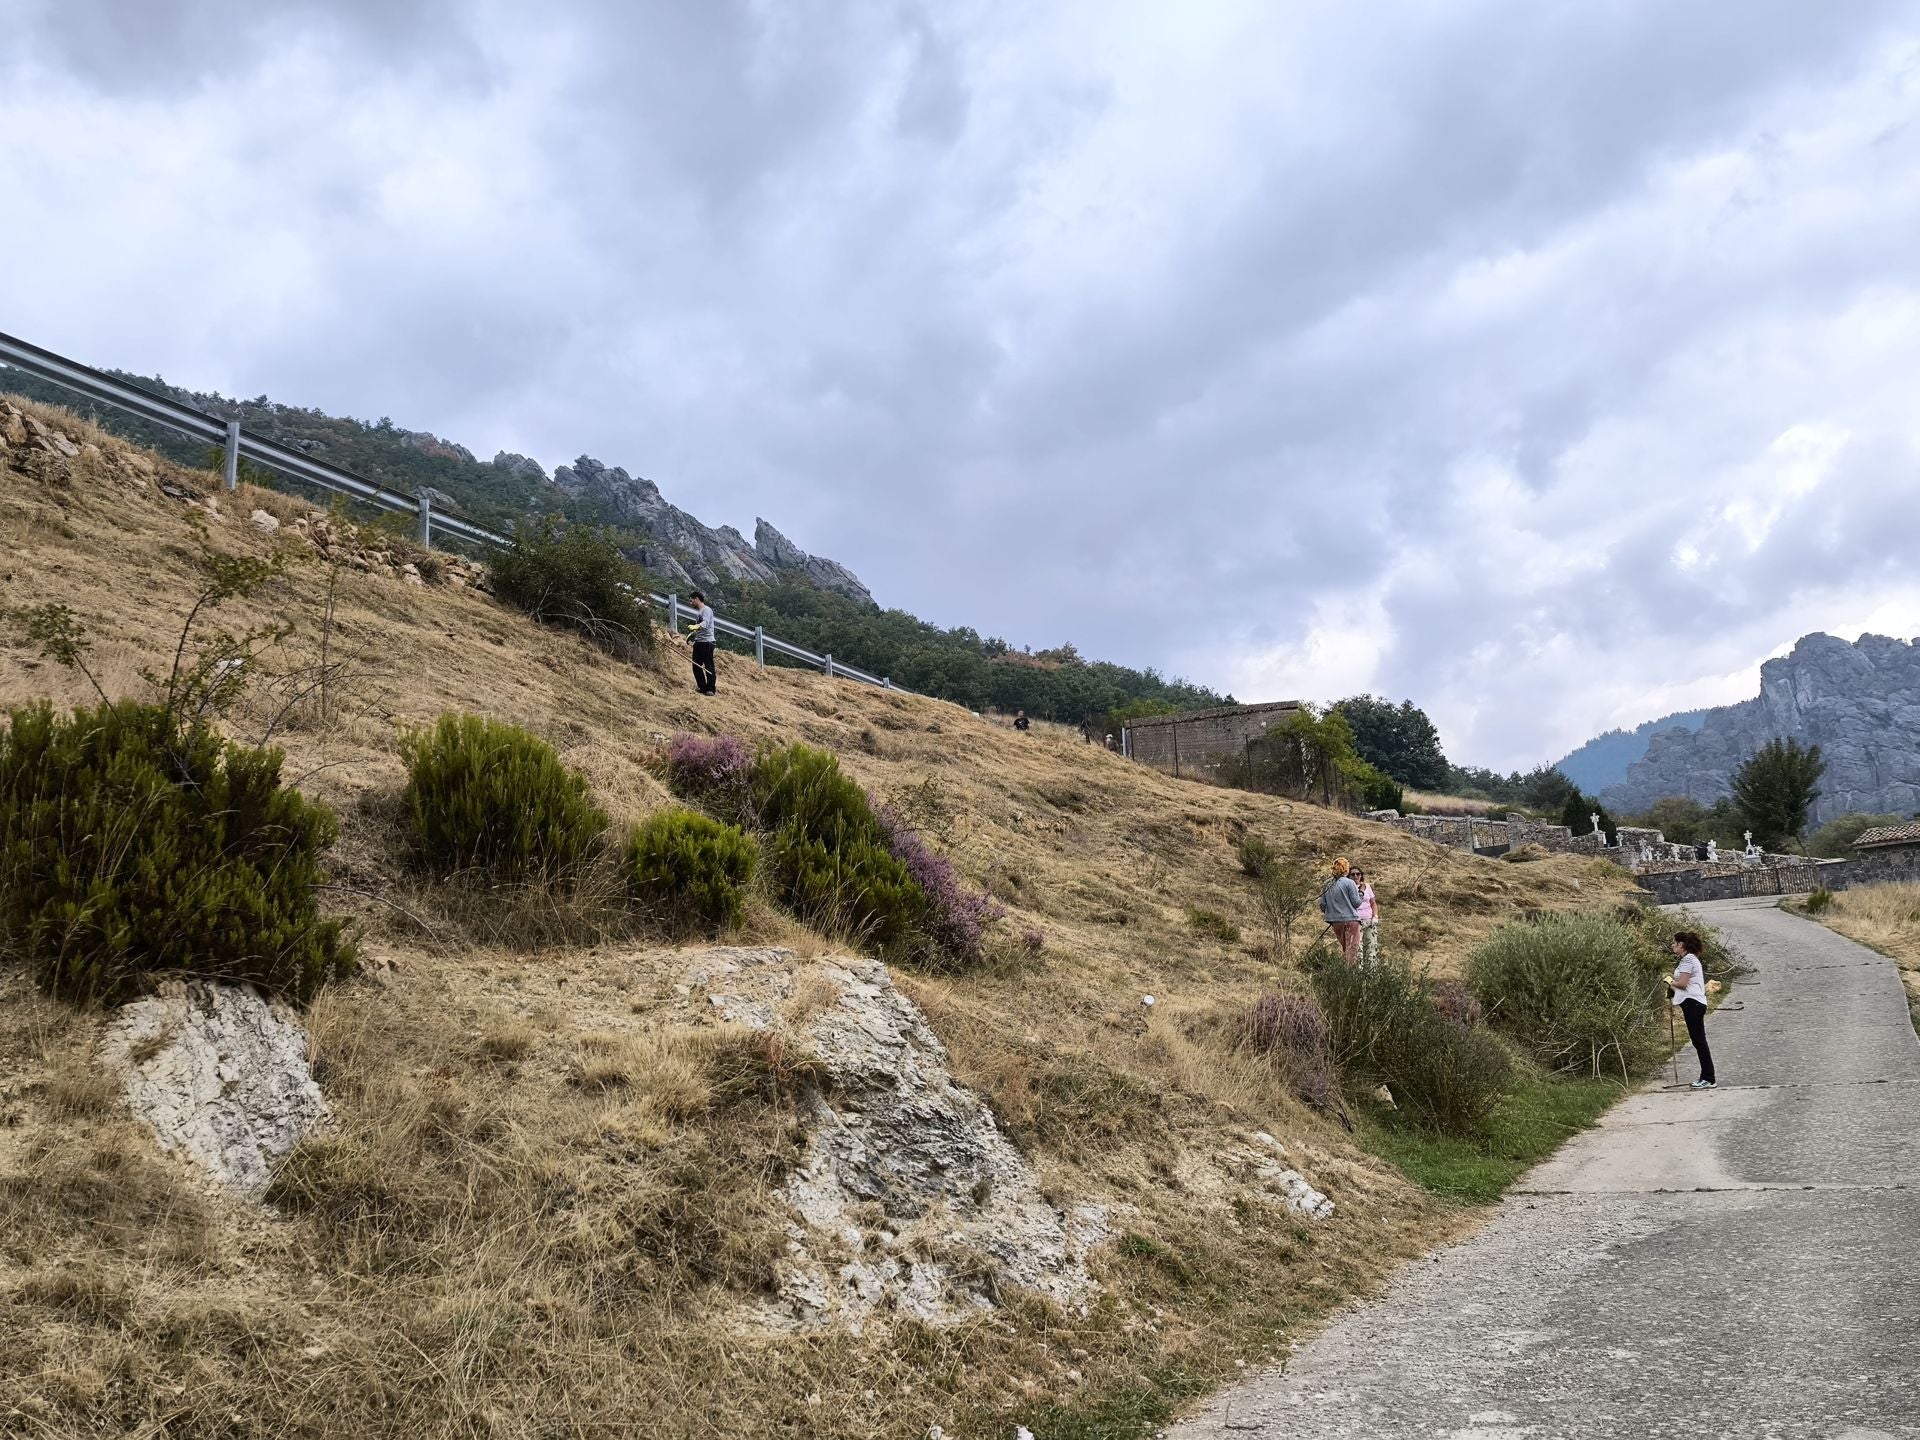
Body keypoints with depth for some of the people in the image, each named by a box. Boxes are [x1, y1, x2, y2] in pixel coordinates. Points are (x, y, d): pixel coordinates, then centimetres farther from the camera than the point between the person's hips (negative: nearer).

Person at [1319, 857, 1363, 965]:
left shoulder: (1327, 885, 5)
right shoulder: (1349, 882, -10)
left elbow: (1322, 904, 8)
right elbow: (1356, 903, -9)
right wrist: (1360, 892, 8)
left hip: (1336, 922, 5)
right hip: (1350, 920, -5)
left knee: (1343, 948, 19)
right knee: (1352, 949, -2)